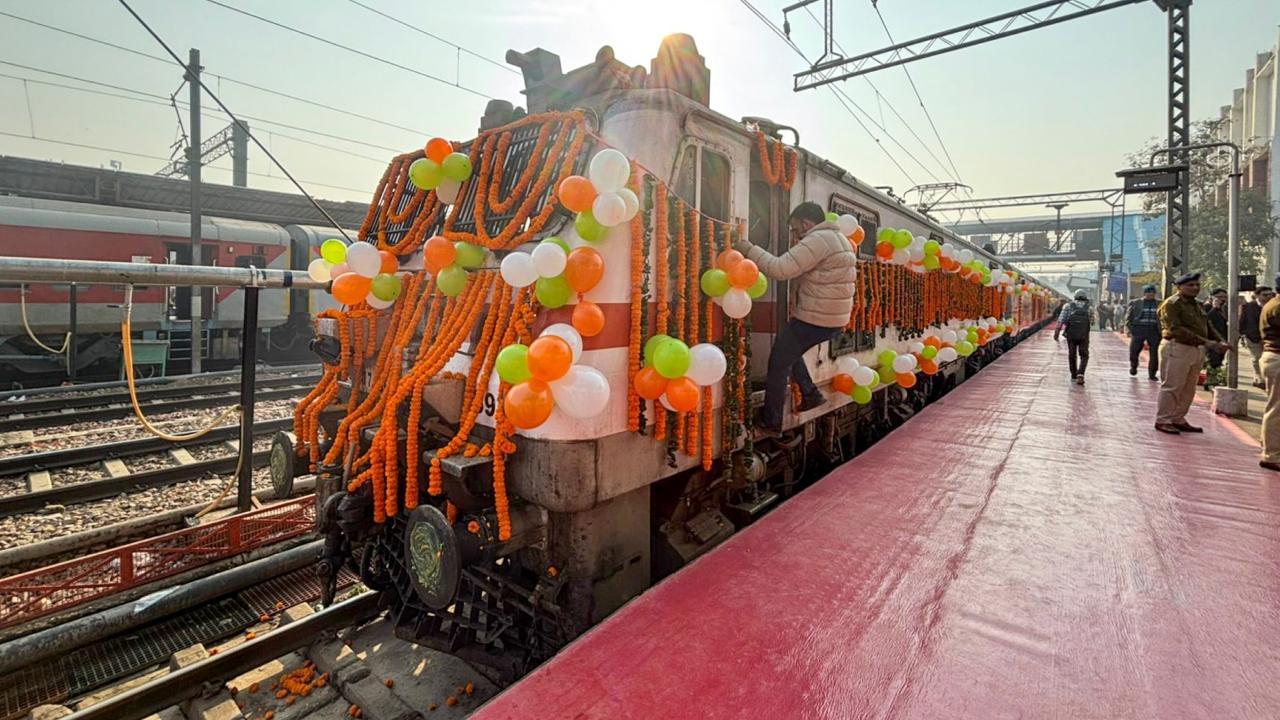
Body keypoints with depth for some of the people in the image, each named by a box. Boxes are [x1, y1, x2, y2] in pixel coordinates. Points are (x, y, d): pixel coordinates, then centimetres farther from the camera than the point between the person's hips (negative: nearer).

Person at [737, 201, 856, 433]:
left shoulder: (817, 240, -16)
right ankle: (811, 393, 21)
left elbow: (780, 268, -23)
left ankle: (770, 420, 11)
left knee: (778, 363, 3)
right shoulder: (839, 239, 17)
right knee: (789, 353, 26)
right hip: (835, 318, 10)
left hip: (813, 318, -10)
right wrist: (798, 245, 13)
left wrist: (750, 250, -14)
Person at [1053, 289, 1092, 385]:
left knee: (1071, 354, 16)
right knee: (1084, 356, 8)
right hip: (1084, 335, 0)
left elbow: (1061, 320, -7)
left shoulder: (1068, 306, 4)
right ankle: (1080, 375, -12)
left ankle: (1074, 375, 27)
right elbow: (1092, 322, 10)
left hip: (1071, 334, 0)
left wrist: (1056, 332, -10)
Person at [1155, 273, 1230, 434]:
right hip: (1176, 348, -9)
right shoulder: (1171, 304, -10)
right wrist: (1206, 342, -22)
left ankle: (1178, 420, 20)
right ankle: (1162, 421, 3)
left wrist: (1220, 342, -3)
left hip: (1195, 350, 9)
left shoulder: (1198, 305, 18)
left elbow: (1208, 326, 16)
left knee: (1188, 389, 12)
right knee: (1171, 387, -5)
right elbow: (1176, 329, -19)